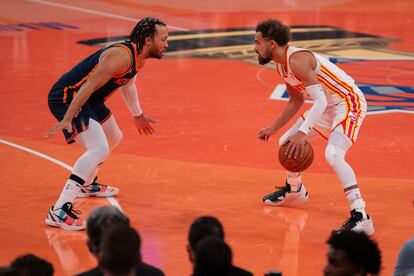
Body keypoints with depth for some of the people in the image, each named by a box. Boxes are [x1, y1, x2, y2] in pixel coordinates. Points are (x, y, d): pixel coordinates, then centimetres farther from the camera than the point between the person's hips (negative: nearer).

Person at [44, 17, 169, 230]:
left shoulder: (137, 57, 7)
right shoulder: (122, 56, -25)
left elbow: (127, 85, 28)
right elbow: (88, 86, -29)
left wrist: (138, 116, 41)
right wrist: (67, 119, -31)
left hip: (88, 100, 11)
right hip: (67, 98, -11)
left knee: (113, 138, 28)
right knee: (99, 149, -24)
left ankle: (88, 185, 52)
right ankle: (59, 211, -28)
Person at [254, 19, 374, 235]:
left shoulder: (297, 60, -26)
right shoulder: (282, 66, 5)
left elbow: (320, 101, -32)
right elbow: (296, 101, 20)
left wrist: (302, 133, -39)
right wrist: (274, 128, 22)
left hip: (349, 103, -11)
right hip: (328, 106, 11)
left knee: (333, 155, -30)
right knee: (287, 142, 19)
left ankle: (361, 218, -30)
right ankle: (294, 191, 45)